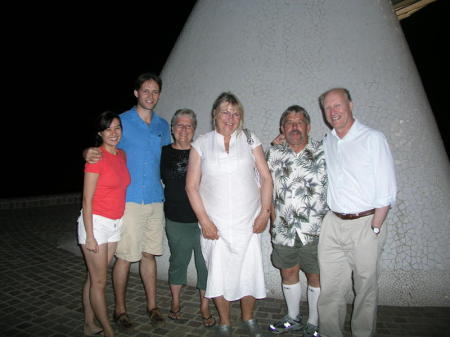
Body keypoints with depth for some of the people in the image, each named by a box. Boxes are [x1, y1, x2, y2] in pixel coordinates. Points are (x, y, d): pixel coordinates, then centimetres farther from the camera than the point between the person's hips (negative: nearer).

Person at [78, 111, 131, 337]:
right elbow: (87, 199, -14)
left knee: (94, 277, 15)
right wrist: (89, 236, -14)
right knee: (99, 281, 4)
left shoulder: (121, 155, 7)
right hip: (96, 222, -6)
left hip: (115, 224, 6)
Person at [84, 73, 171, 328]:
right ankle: (120, 309, 21)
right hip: (129, 200, -4)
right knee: (126, 257, 2)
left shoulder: (163, 126, 12)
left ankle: (152, 306, 25)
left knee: (149, 254, 13)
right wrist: (89, 153, -21)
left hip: (155, 200, 4)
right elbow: (104, 148, 1)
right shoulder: (121, 122, -1)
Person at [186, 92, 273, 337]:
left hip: (249, 223, 1)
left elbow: (266, 178, 5)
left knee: (250, 273, 6)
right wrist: (204, 220, -6)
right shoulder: (201, 144, 2)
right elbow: (192, 185, 0)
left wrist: (265, 212, -3)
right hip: (215, 225, 0)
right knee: (218, 275, 6)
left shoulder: (250, 140, 5)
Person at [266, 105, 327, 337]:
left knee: (315, 276, 9)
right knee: (288, 272, 16)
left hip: (315, 229, -3)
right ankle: (293, 318, 38)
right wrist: (272, 215, 5)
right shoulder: (274, 153, 4)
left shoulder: (323, 152, -3)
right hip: (284, 228, 3)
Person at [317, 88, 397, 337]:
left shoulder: (373, 139, -5)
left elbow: (386, 191, -7)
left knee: (365, 288, 10)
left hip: (365, 224, -4)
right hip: (332, 224, 4)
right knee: (330, 288, 9)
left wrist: (375, 228, -10)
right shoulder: (326, 143, 10)